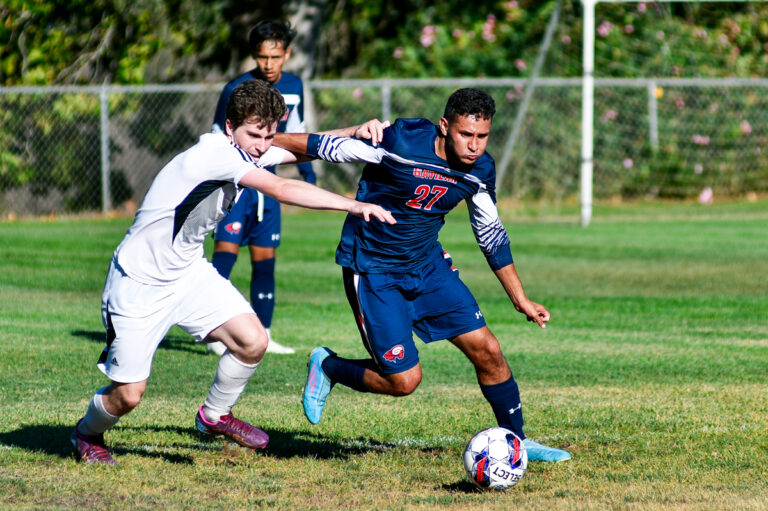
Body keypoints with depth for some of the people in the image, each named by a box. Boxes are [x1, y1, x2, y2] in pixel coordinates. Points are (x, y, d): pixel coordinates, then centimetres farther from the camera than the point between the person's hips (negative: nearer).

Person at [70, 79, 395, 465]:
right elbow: (283, 190, -36)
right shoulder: (216, 153, -28)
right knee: (128, 395, -7)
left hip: (188, 272, 8)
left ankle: (214, 416, 17)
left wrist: (354, 132, -12)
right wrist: (353, 206, -38)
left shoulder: (247, 151, -2)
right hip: (139, 284, -8)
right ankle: (87, 433, 28)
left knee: (252, 342, -11)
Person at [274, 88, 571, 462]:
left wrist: (520, 299, 11)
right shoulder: (402, 142, -26)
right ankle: (326, 367, 19)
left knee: (487, 350, -3)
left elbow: (491, 235, 9)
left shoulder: (480, 170, -7)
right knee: (404, 380, -9)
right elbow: (323, 147, -15)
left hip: (427, 263, 6)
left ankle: (516, 442, 16)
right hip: (372, 271, -6)